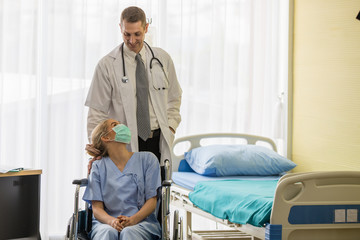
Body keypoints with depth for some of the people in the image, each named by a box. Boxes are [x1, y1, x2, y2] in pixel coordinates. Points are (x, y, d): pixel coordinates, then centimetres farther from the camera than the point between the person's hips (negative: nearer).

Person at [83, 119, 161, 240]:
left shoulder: (147, 159, 11)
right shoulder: (99, 167, 12)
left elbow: (152, 200, 4)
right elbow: (97, 208, 5)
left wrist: (133, 220, -16)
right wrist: (111, 221, -19)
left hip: (142, 221, 0)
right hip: (106, 222, 0)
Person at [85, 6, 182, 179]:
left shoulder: (162, 59, 7)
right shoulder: (107, 65, -3)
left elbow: (174, 99, 20)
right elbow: (97, 112, -3)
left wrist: (170, 126, 5)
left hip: (157, 141, 3)